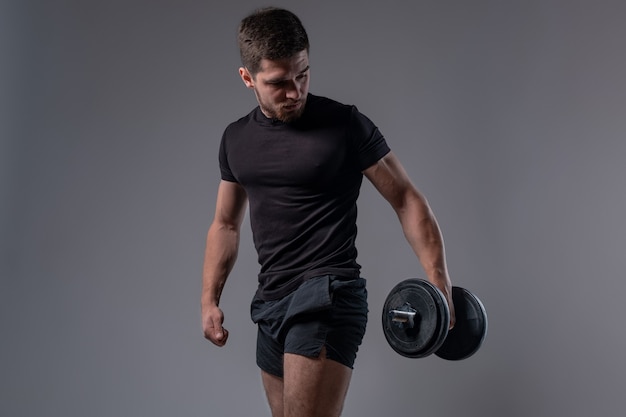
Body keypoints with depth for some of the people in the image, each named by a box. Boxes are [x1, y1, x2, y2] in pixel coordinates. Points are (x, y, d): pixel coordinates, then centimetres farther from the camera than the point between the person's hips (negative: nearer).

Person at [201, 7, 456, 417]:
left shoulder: (346, 126, -6)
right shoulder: (236, 139, 11)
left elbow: (407, 200, -3)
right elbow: (226, 223, 20)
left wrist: (439, 282, -12)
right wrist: (210, 299, 13)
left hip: (327, 297, -7)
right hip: (271, 305, 7)